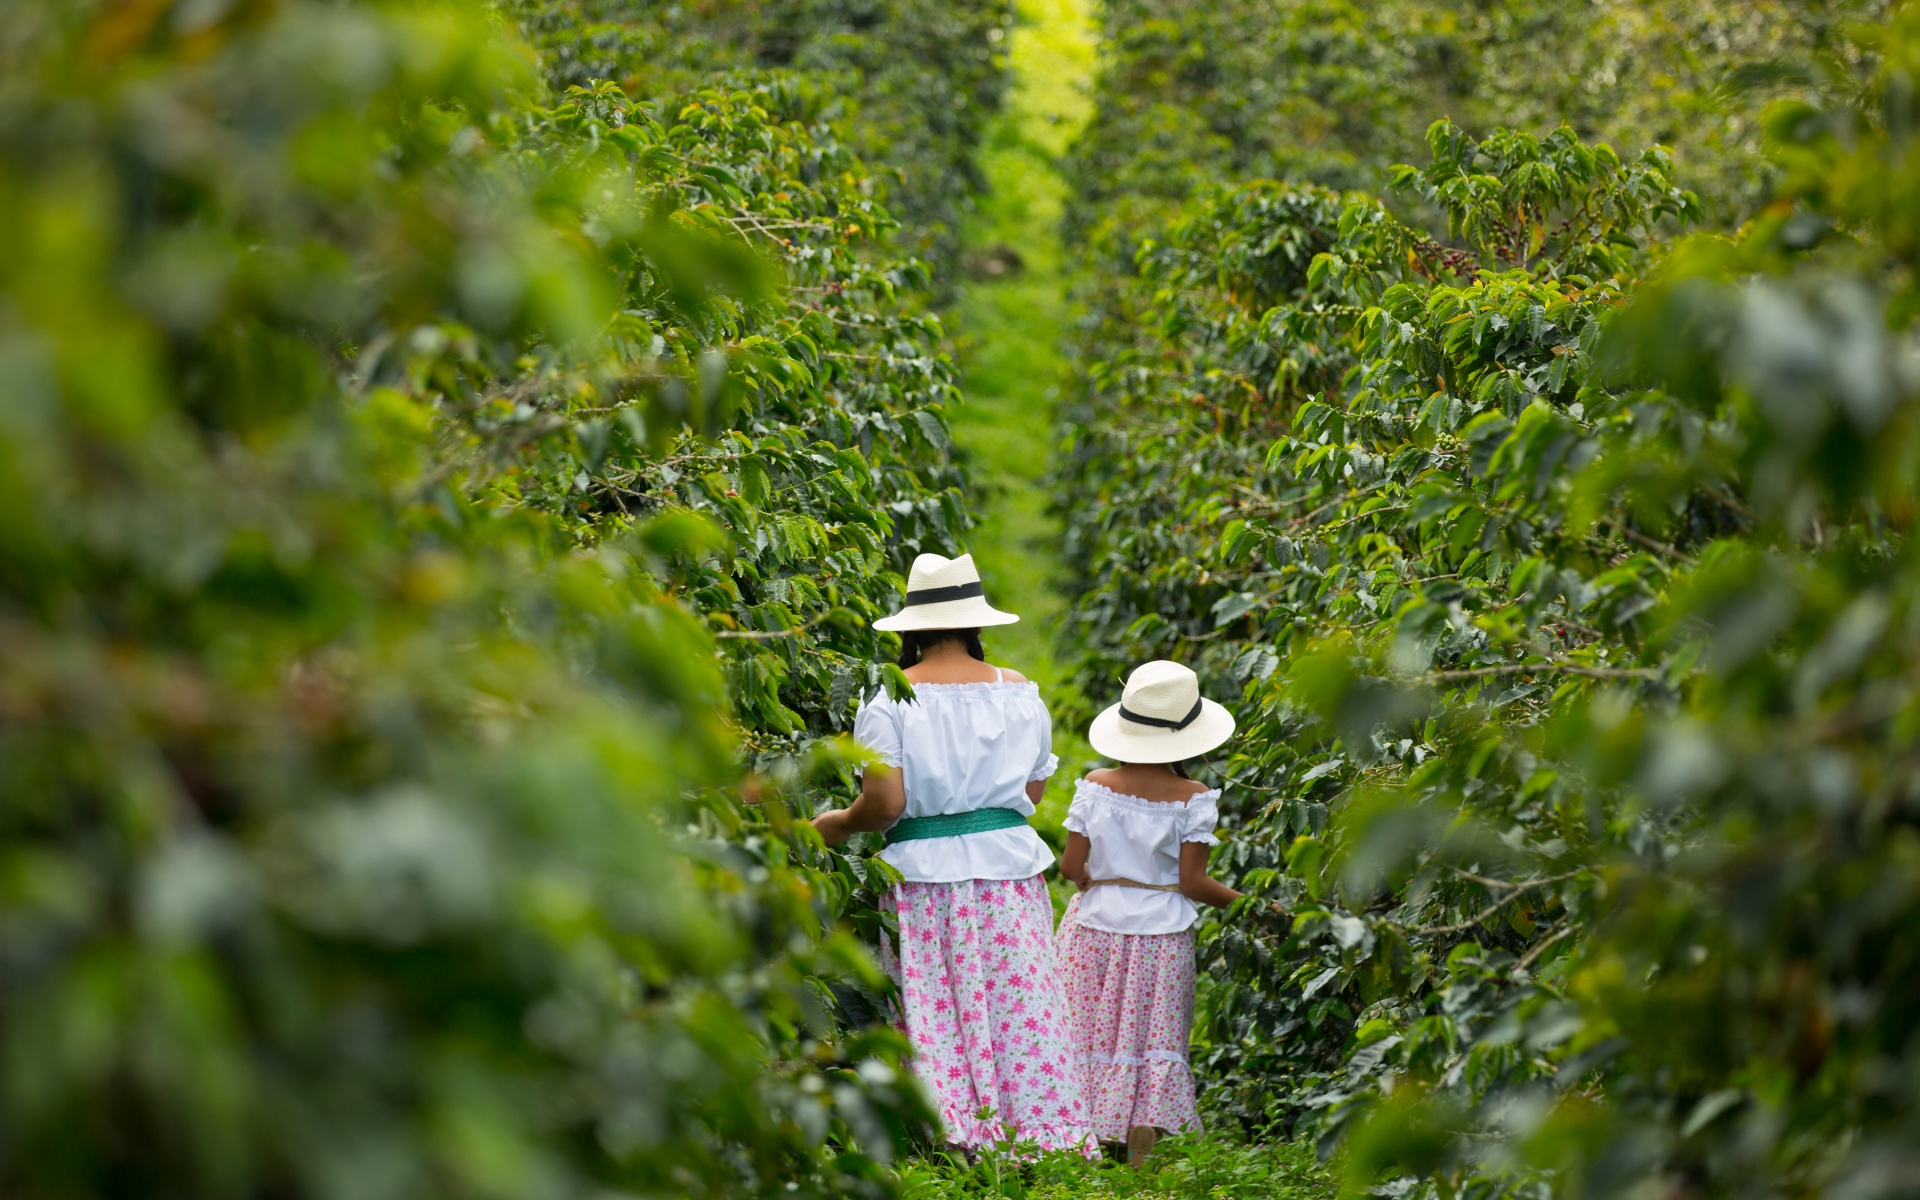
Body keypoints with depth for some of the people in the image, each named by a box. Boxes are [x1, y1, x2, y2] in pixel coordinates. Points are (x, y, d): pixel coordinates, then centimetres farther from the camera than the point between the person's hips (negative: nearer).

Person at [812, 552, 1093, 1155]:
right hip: (1008, 868, 2)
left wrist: (837, 826, 5)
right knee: (1018, 1010, 6)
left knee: (935, 1015, 3)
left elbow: (885, 803, -13)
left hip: (925, 875, -2)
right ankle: (1034, 1133, 5)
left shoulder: (889, 700, -6)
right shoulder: (1019, 692, 4)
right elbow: (1034, 789, 10)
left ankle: (956, 1137, 1)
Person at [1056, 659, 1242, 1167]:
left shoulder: (1096, 786, -6)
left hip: (1095, 928, 2)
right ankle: (1139, 1154, 6)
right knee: (1152, 1043, 7)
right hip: (1160, 935, -2)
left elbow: (1071, 867, -5)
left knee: (1094, 1035, 11)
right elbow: (1192, 882, -12)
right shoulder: (1192, 799, -12)